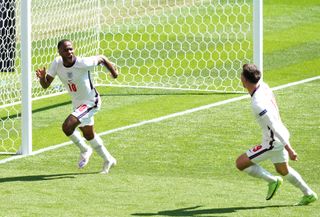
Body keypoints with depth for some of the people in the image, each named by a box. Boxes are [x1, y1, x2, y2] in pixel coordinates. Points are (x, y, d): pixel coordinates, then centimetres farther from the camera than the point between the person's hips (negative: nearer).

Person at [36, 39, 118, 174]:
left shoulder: (83, 63, -28)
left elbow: (101, 58, -10)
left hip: (91, 102, -7)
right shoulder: (57, 64, -13)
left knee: (67, 126, -23)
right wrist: (42, 77, -30)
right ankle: (108, 160, 43)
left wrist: (112, 70, -9)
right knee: (88, 135, 22)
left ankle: (84, 150, 3)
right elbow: (46, 85, -10)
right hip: (77, 104, 7)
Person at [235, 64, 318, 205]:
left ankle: (272, 180, 6)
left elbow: (275, 127, -30)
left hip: (272, 143, -9)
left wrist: (288, 149, -28)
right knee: (283, 170, 29)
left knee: (240, 163, -3)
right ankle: (309, 195, 37)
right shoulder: (262, 86, -5)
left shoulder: (257, 104, -31)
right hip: (279, 137, 9)